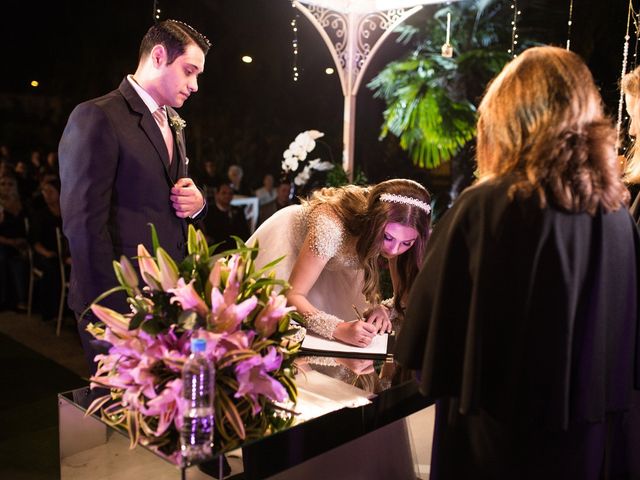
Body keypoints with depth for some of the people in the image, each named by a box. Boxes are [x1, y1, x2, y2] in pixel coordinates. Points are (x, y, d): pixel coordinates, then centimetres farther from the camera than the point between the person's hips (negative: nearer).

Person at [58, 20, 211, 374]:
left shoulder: (173, 122, 14)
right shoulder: (97, 118, -12)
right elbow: (85, 225, -16)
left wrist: (196, 203, -1)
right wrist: (111, 311, -18)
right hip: (121, 305, -7)